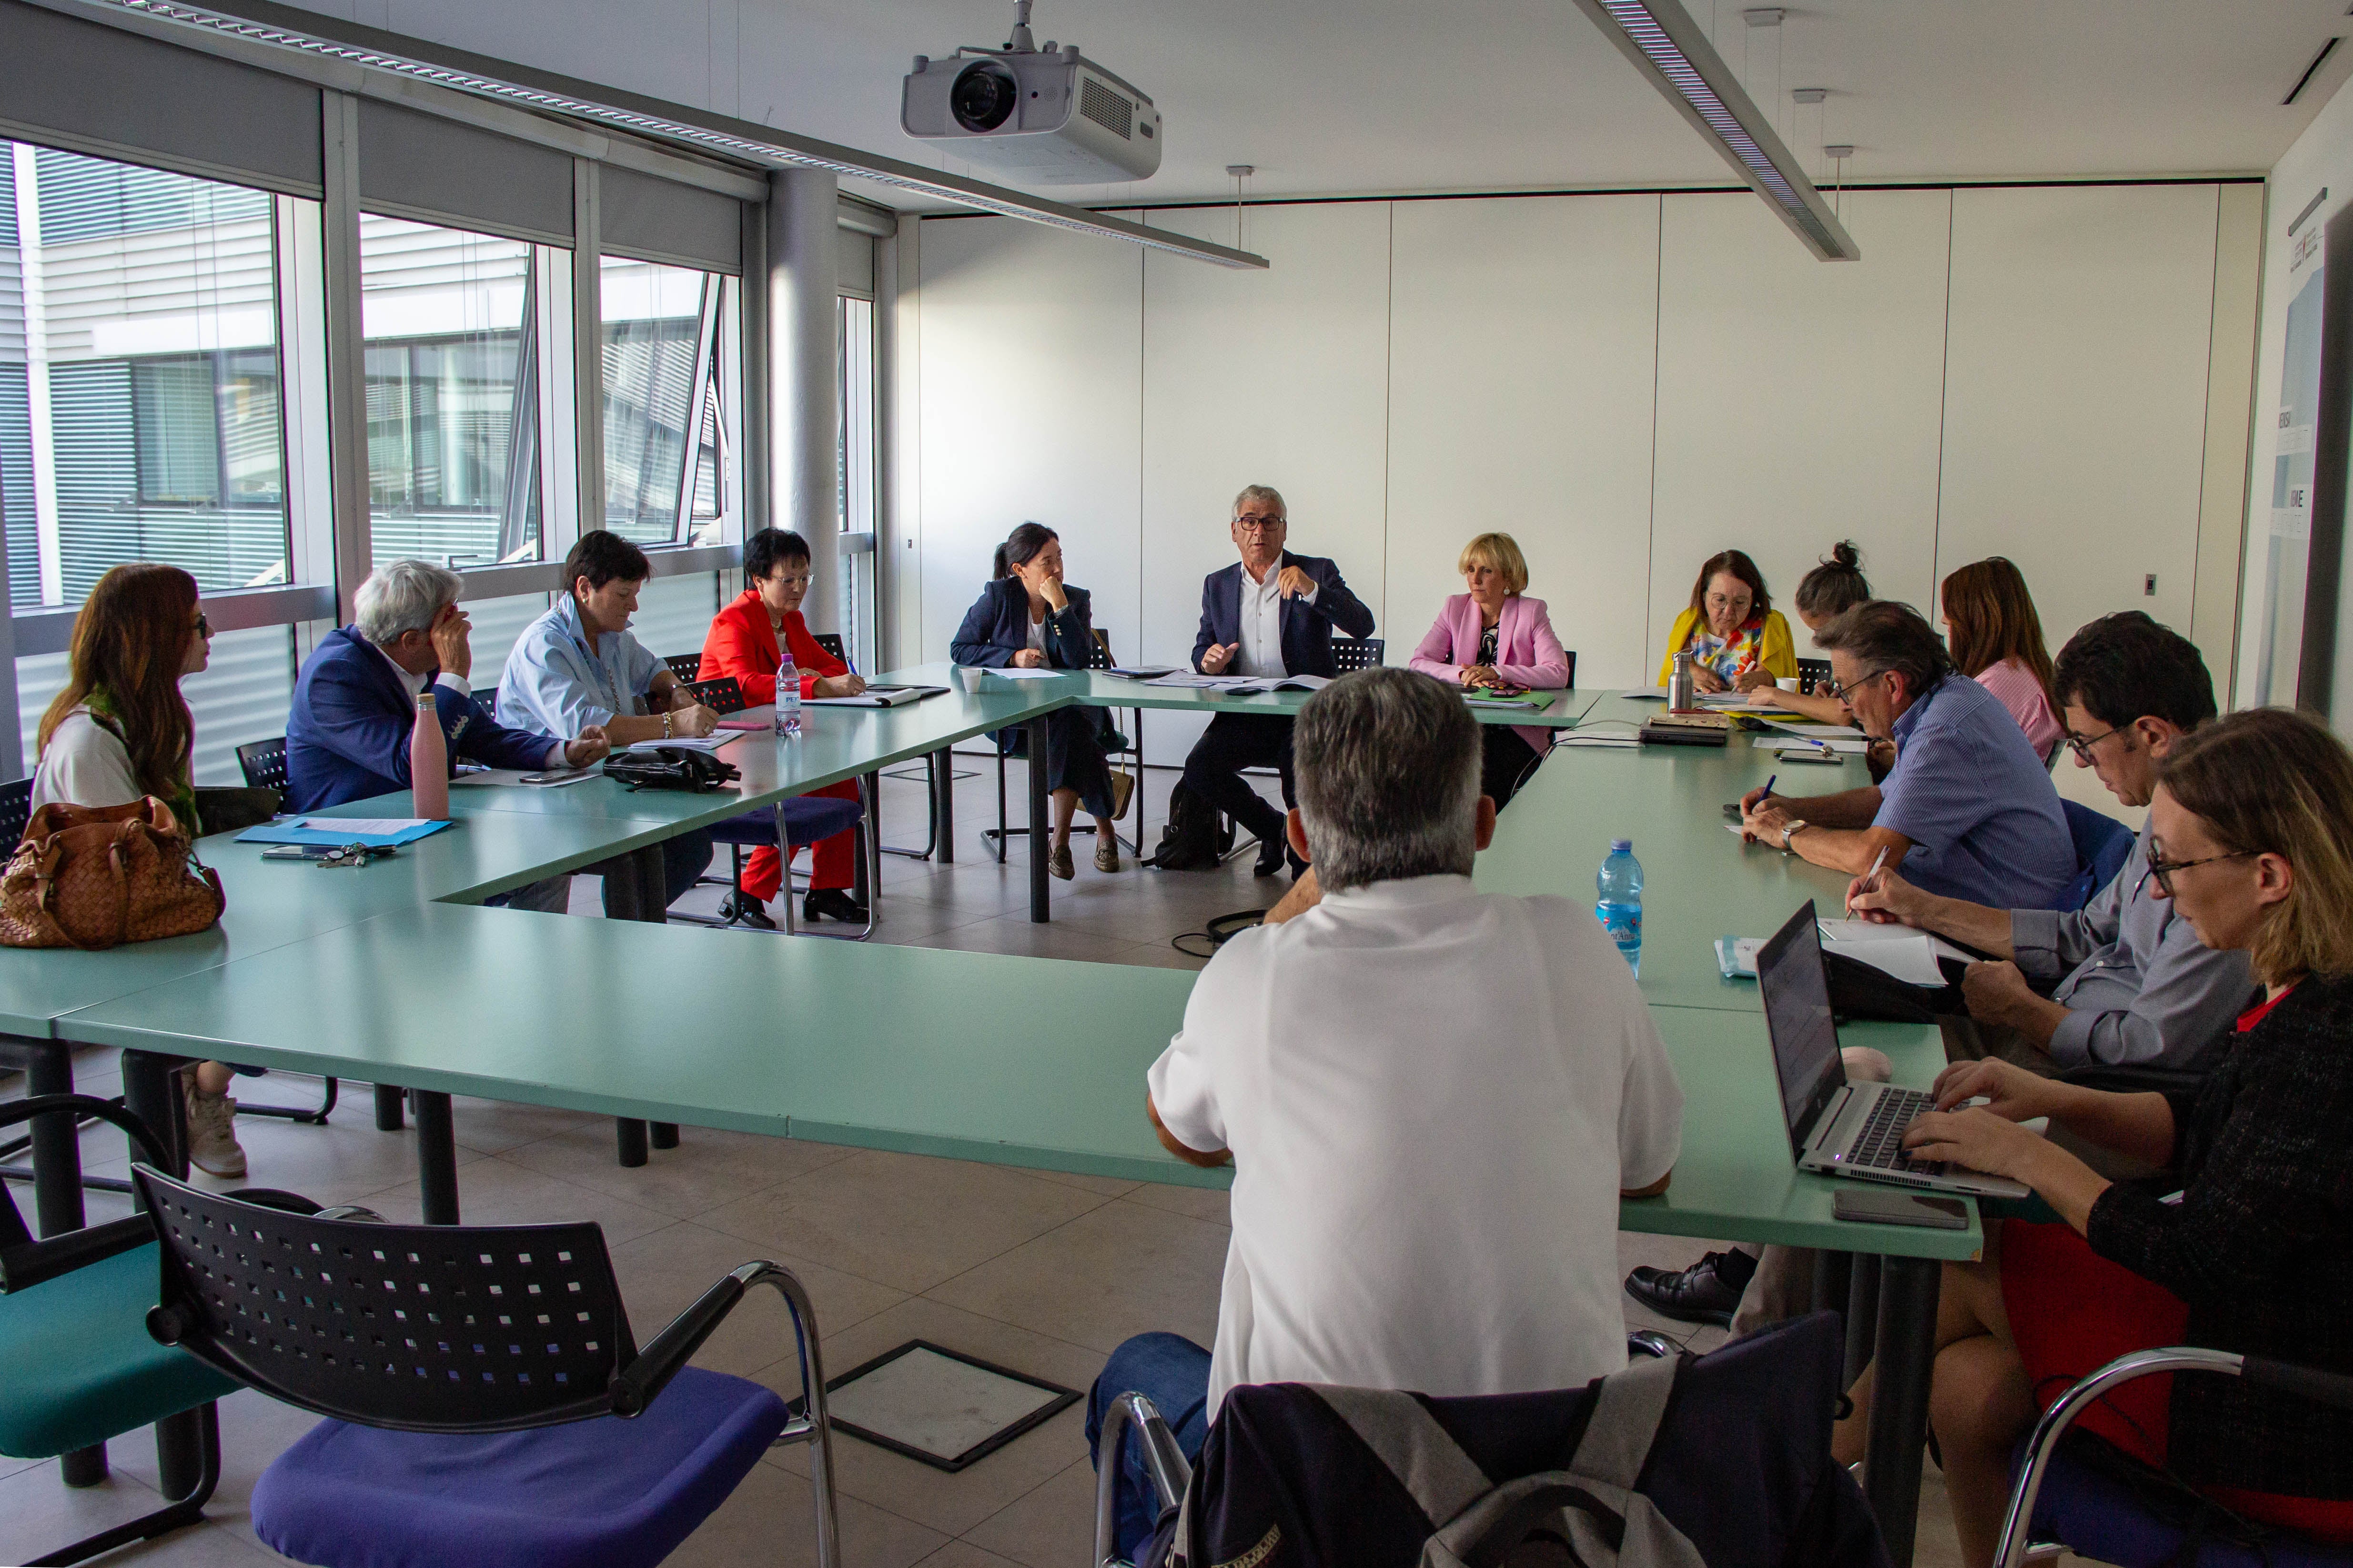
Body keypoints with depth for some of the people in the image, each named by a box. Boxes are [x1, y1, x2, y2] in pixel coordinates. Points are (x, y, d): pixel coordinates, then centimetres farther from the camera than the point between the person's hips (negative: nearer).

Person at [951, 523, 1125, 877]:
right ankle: (1104, 827, -21)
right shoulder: (999, 596, -2)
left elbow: (1079, 660, -12)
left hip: (1070, 706, 2)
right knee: (1072, 739, -31)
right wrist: (1013, 658, -12)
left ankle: (1060, 841, -26)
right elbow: (959, 649, 0)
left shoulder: (1076, 599, 2)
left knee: (1069, 730, -33)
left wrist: (1060, 607, -19)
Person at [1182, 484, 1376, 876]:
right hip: (1243, 714, 3)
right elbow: (1202, 649, 18)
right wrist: (1209, 660, -7)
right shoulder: (1218, 585, 15)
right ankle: (1275, 829, 5)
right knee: (1199, 767, -22)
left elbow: (1363, 626, -9)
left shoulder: (1317, 573, 4)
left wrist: (1311, 590, -23)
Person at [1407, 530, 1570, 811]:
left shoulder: (1531, 612, 2)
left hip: (1519, 732, -2)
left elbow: (1558, 673, -11)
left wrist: (1496, 673, -20)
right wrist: (1464, 675, -16)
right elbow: (1419, 664, 1)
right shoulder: (1456, 608, 10)